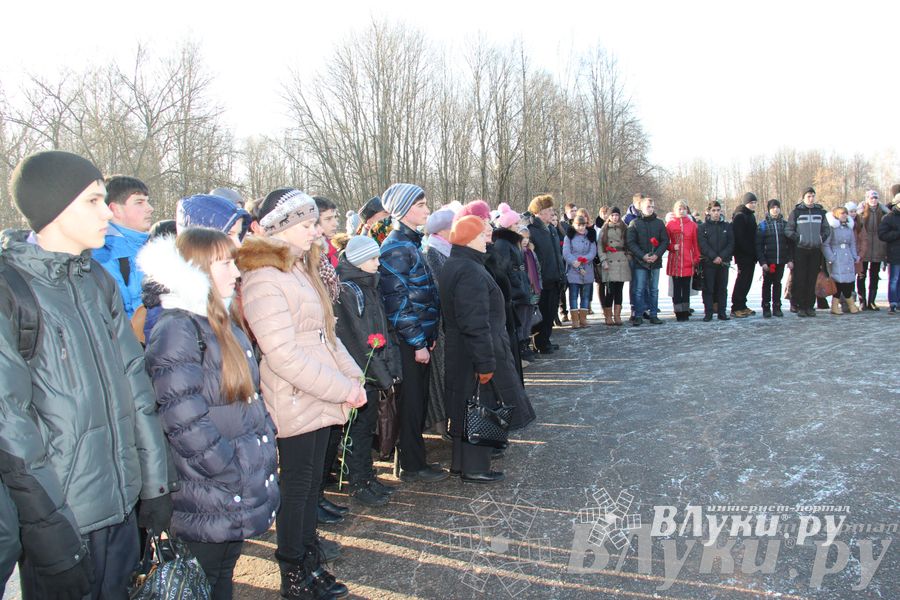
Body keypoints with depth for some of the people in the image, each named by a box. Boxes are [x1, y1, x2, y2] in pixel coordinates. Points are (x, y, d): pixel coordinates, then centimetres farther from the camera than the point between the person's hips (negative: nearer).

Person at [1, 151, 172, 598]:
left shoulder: (98, 281, 7)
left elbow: (134, 383, 6)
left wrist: (155, 484, 6)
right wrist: (48, 529, -16)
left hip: (121, 504, 6)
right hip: (60, 516, -6)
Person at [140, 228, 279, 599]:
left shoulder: (224, 321, 11)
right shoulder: (176, 329, -18)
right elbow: (184, 421, -23)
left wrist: (265, 445, 7)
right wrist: (238, 474, -18)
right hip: (208, 505, -8)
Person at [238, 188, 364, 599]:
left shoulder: (300, 269, 14)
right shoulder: (264, 277, -17)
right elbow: (282, 354, -22)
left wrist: (351, 376, 3)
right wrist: (343, 389, -18)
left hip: (320, 399, 9)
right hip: (295, 402, -9)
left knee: (312, 482, 16)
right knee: (296, 486, 5)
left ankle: (310, 563, 31)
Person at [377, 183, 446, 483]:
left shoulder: (412, 243, 14)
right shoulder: (395, 248, -16)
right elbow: (396, 301, -20)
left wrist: (430, 335, 15)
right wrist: (417, 342, -18)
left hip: (422, 337, 9)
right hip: (408, 341, -9)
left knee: (419, 399, 16)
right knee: (411, 401, 2)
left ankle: (413, 456, 29)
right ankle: (412, 465, 15)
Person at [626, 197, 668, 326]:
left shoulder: (659, 223, 8)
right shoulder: (635, 223, 1)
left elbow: (665, 241, 6)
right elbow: (630, 242, -4)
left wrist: (657, 254, -10)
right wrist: (642, 256, -14)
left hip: (655, 261, 3)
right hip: (640, 262, -2)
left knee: (654, 290, 8)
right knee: (639, 290, -3)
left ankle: (653, 315, 14)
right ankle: (638, 316, 3)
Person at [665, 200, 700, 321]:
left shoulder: (692, 225, 7)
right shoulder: (670, 224, 5)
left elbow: (696, 243, 6)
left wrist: (697, 258, 1)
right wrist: (672, 247, -13)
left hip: (688, 261, 1)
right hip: (675, 261, -1)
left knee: (686, 287, 5)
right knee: (676, 287, 2)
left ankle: (685, 311, 12)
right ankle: (678, 312, 7)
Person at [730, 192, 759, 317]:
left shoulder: (751, 216, 18)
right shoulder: (739, 216, -10)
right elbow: (739, 237, -19)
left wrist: (755, 253, 12)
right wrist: (748, 250, -20)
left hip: (750, 255, 9)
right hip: (743, 255, -9)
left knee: (747, 280, 10)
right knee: (742, 280, -8)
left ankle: (742, 306, 17)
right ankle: (736, 308, -6)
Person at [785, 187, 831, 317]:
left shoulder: (820, 212, 11)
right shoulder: (796, 212, 1)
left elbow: (827, 229, 18)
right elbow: (788, 230, -1)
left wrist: (822, 238, 2)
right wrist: (798, 238, -13)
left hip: (815, 250, 3)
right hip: (800, 249, -3)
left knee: (812, 279, 4)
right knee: (800, 279, -3)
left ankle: (810, 306, 10)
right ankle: (800, 306, 2)